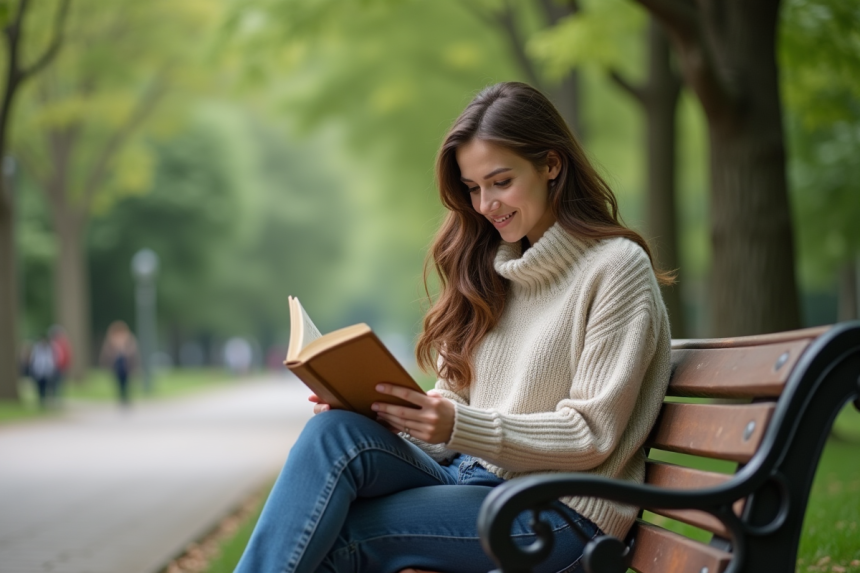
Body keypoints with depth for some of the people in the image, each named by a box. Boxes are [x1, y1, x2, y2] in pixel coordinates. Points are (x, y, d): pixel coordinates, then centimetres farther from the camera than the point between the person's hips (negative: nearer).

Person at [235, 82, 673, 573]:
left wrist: (460, 427, -22)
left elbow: (591, 435, -11)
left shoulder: (617, 267, -5)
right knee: (337, 431, -24)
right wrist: (388, 415, -6)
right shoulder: (490, 265, 16)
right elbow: (457, 399, 15)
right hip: (468, 478, 6)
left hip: (562, 512, -6)